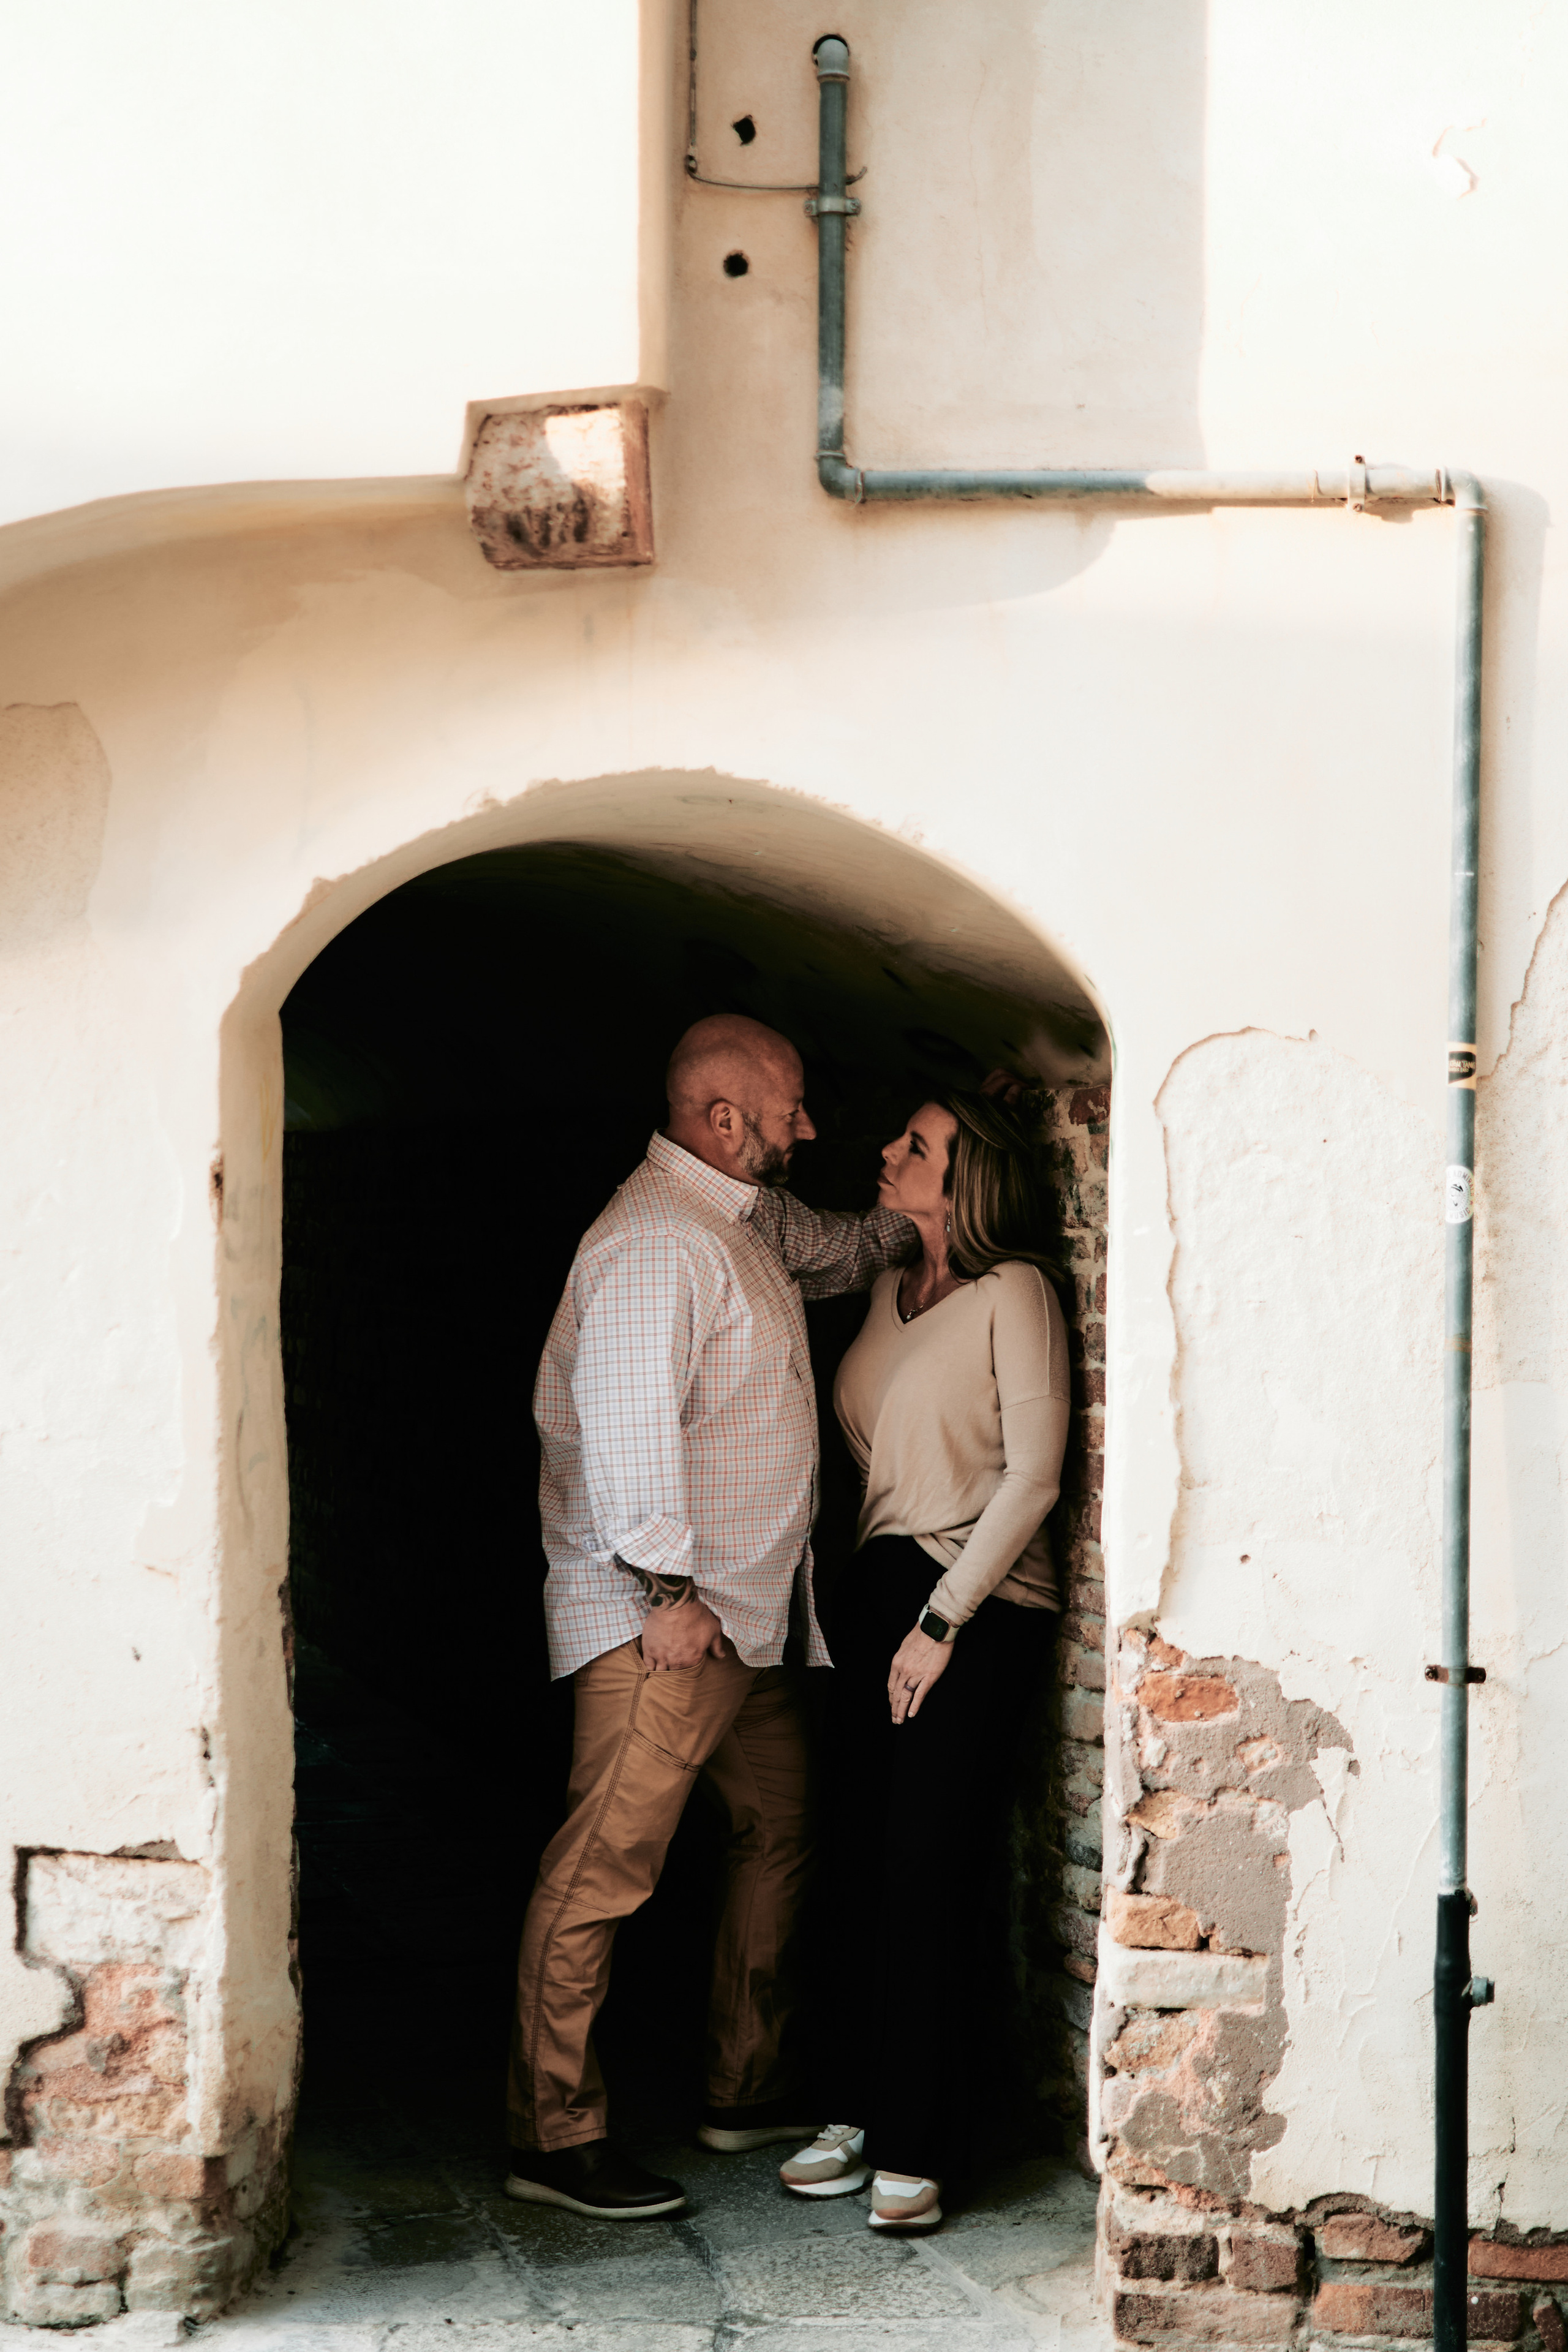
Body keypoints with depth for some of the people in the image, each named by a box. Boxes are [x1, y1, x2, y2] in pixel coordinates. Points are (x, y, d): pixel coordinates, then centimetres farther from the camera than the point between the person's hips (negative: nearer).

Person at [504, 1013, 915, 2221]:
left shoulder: (753, 1221, 16)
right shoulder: (651, 1240, -16)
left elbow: (843, 1250, 37)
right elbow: (627, 1420, -23)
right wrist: (667, 1587, -23)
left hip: (747, 1614, 11)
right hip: (660, 1619, -11)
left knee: (781, 1829, 15)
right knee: (606, 1863, -8)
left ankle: (749, 2090, 26)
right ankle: (554, 2134, -4)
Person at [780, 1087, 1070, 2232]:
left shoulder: (1013, 1292, -6)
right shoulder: (892, 1289, 14)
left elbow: (1032, 1474, -11)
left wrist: (942, 1621, -12)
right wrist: (872, 1598, 10)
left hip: (980, 1609, -6)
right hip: (878, 1591, 6)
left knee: (931, 1871, -6)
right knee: (865, 1868, 5)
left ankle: (920, 2149, 1)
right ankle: (860, 2113, 14)